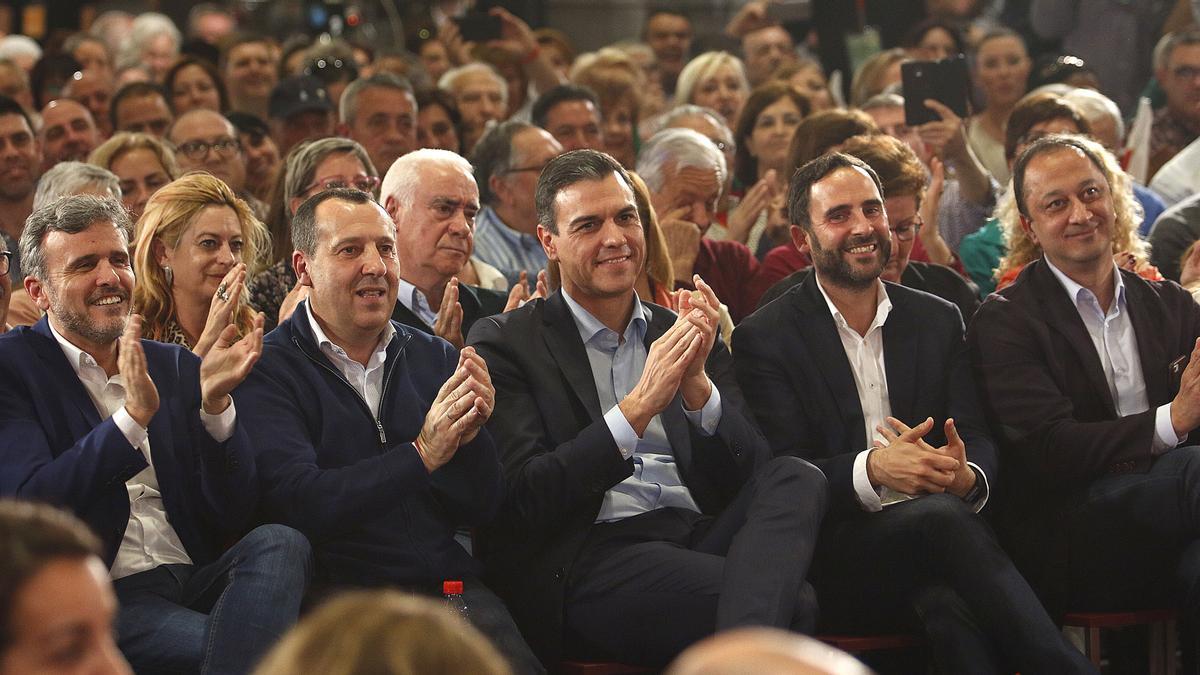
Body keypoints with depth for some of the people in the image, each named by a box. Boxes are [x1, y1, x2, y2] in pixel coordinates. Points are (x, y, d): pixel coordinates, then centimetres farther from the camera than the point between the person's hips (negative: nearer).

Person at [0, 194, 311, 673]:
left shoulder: (175, 367, 16)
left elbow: (232, 517, 9)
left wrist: (214, 404, -7)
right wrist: (133, 416, -22)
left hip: (197, 580, 7)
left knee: (280, 543, -27)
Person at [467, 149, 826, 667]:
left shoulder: (684, 334, 21)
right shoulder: (504, 343, 6)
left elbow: (744, 477, 11)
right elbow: (521, 501, -7)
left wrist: (696, 382, -8)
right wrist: (640, 405, -14)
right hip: (590, 561, -7)